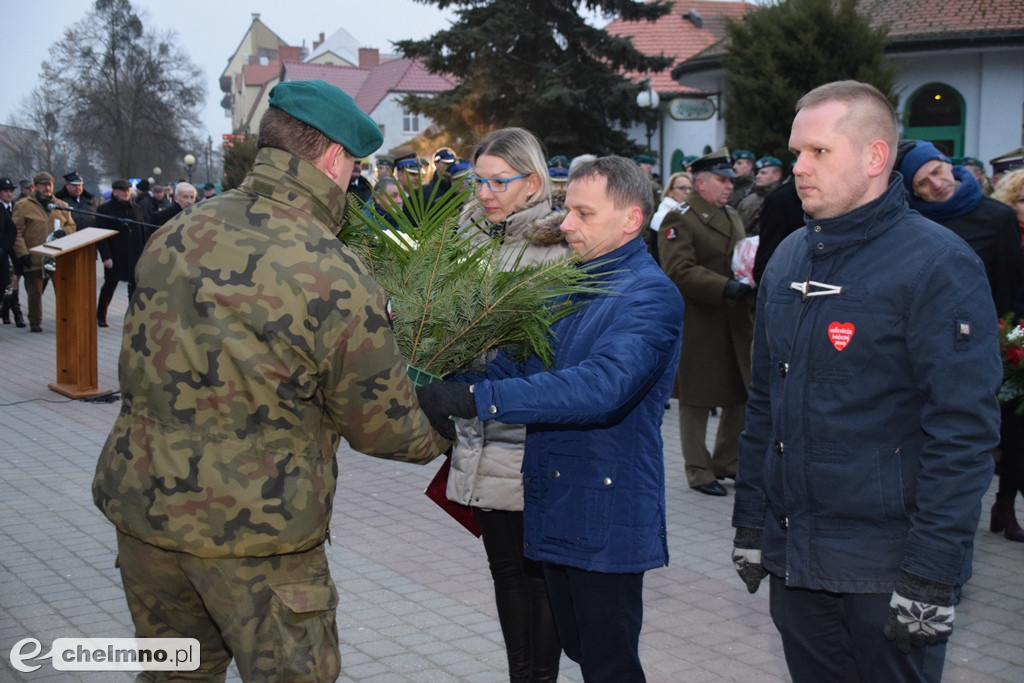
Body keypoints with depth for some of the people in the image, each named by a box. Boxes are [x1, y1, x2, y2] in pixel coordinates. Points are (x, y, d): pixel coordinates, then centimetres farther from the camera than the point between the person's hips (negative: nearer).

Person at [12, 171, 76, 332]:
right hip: (35, 259, -2)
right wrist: (22, 253, -10)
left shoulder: (61, 206, 15)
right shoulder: (23, 206, 3)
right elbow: (17, 233, -1)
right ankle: (35, 323, 17)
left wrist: (64, 232, -3)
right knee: (35, 292, 5)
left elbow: (71, 226, 21)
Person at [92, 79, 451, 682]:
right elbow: (383, 428, -7)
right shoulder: (336, 280, -17)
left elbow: (144, 369, 11)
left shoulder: (174, 236, 0)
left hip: (142, 501, 6)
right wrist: (443, 434, 13)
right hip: (255, 526, -6)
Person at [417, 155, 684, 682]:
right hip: (553, 510, 8)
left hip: (607, 515, -8)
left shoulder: (650, 296, -16)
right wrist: (445, 385, -10)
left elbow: (602, 386, -31)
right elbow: (521, 361, 9)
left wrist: (476, 399, -36)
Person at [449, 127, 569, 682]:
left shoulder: (559, 247, -11)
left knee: (539, 569, 5)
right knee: (505, 567, 16)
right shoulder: (471, 236, 10)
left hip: (534, 438, -6)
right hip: (484, 435, 6)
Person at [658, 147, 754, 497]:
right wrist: (726, 288, -28)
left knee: (741, 394, 10)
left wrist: (752, 282, 3)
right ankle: (699, 471, 13)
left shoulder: (732, 216, 18)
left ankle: (727, 461, 26)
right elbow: (680, 272, -19)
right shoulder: (679, 219, -9)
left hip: (736, 321, 8)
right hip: (697, 324, -7)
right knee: (696, 400, 2)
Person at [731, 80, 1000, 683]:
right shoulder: (789, 259, 9)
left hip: (886, 571, -6)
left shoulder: (937, 264, -12)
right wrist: (751, 521, 13)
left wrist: (932, 575, -18)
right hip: (792, 560, 6)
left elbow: (964, 433, -16)